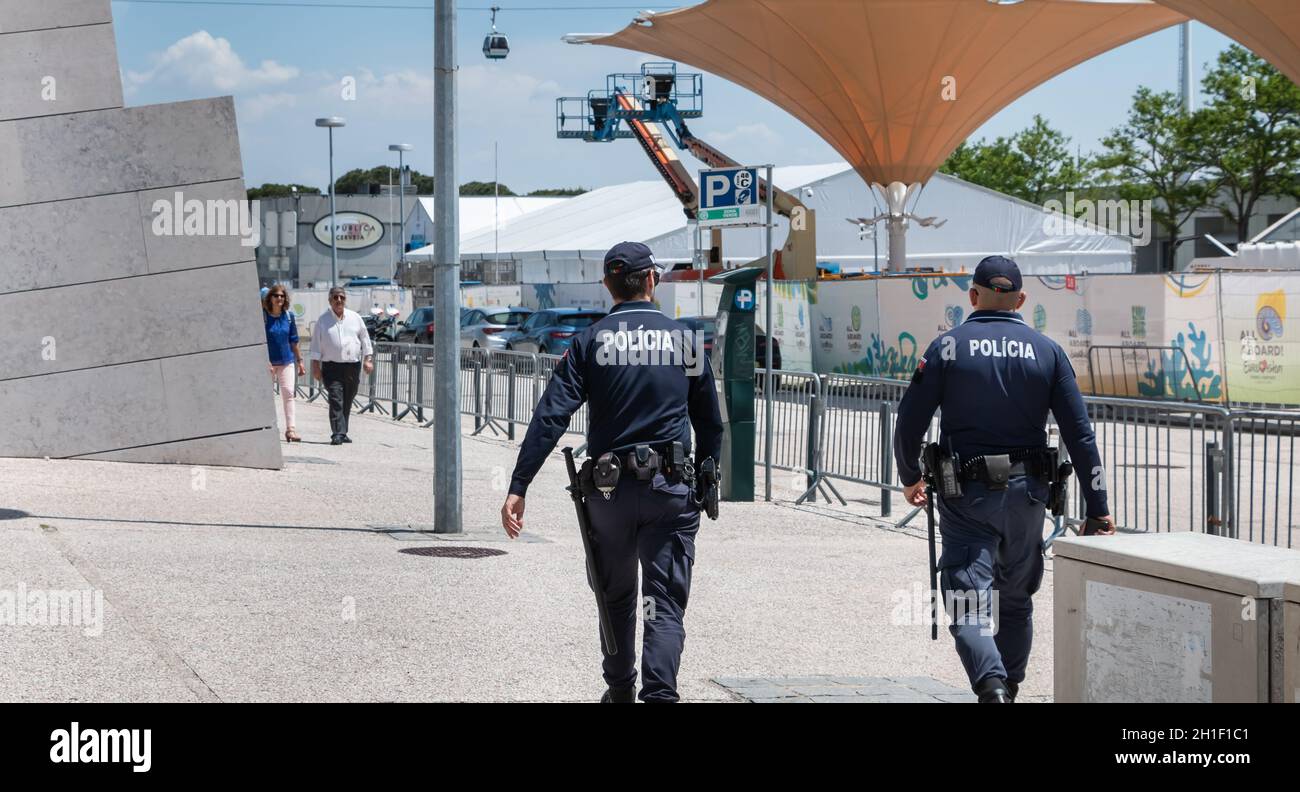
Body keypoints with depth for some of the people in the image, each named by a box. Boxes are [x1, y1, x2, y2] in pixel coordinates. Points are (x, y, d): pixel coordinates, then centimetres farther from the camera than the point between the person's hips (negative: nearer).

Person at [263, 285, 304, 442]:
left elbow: (293, 340, 11)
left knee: (288, 393, -6)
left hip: (287, 360, 2)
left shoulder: (289, 316, 3)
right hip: (268, 361, -2)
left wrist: (299, 360, 13)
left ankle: (290, 429, -9)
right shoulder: (262, 316, -7)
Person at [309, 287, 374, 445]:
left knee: (347, 402, 9)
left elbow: (365, 340, 13)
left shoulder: (355, 318, 9)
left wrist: (368, 359, 3)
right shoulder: (323, 320, 3)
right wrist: (316, 366, -2)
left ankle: (342, 433, 20)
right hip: (332, 367, -3)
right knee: (336, 401, -14)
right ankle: (337, 434, -20)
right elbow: (316, 345, 4)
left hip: (353, 366, 3)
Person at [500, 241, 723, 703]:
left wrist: (518, 487, -11)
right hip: (671, 491, -1)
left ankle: (620, 690, 32)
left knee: (616, 597, 19)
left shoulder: (591, 341, -1)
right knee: (666, 603, -1)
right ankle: (658, 693, -18)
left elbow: (550, 417, -9)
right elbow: (710, 423, 11)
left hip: (609, 489, 1)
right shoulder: (685, 339, 4)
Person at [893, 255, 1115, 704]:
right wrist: (1097, 508, 4)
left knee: (968, 604, -6)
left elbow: (910, 421, -3)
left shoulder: (948, 346, -3)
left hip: (965, 497, -3)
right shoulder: (1047, 351, 3)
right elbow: (1079, 434, 0)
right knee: (1016, 599, 19)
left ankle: (991, 687, -28)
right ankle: (1009, 687, 27)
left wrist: (910, 477, 16)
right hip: (1026, 495, 3)